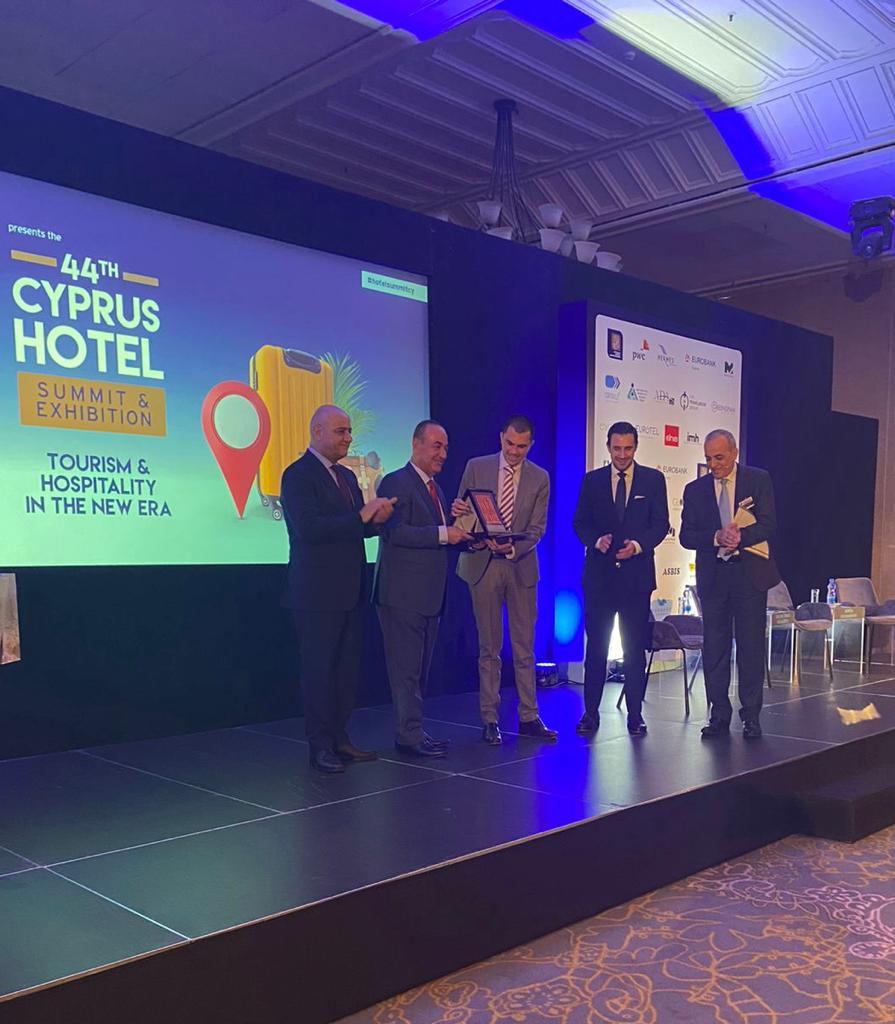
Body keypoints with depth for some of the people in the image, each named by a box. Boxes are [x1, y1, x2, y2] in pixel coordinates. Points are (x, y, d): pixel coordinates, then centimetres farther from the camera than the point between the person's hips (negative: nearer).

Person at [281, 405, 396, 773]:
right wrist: (361, 516, -20)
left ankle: (339, 738, 22)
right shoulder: (298, 475, -10)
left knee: (347, 667, 12)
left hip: (349, 590, 8)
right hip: (318, 591, -8)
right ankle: (320, 746, 8)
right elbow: (309, 528, -22)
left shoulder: (347, 476, 17)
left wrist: (375, 518, -3)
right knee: (319, 668, 0)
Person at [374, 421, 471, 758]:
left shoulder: (435, 488, 19)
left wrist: (464, 536, 3)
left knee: (419, 668, 14)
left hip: (428, 593, 9)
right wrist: (443, 533, -22)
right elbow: (395, 532, -20)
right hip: (403, 593, -9)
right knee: (406, 667, -3)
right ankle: (411, 736, 4)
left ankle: (410, 731, 23)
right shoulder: (396, 483, -10)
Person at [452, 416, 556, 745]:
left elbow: (537, 528, -1)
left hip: (521, 567, 1)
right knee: (489, 648, 4)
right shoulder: (476, 468, 2)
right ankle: (489, 720, 11)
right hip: (483, 565, -1)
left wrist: (512, 548, -18)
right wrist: (459, 512, -20)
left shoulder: (540, 478, 3)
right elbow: (463, 514, 4)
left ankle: (528, 717, 14)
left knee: (525, 647, 5)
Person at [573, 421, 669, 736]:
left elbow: (660, 524, 1)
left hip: (636, 572, 0)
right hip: (599, 573, 1)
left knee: (636, 647, 5)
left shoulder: (653, 479, 5)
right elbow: (580, 522, 7)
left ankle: (635, 714, 13)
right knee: (596, 645, 2)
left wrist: (637, 545, -16)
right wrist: (596, 540, -13)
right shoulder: (592, 480, 8)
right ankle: (591, 713, 9)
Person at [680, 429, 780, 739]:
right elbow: (686, 536, 1)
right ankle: (719, 716, 13)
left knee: (751, 646, 2)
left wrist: (740, 536, -23)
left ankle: (751, 717, 11)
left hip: (750, 574, -2)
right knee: (714, 648, 4)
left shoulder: (758, 480, 2)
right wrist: (717, 537, -16)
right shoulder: (695, 490, 8)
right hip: (713, 577, 2)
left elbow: (768, 525, -6)